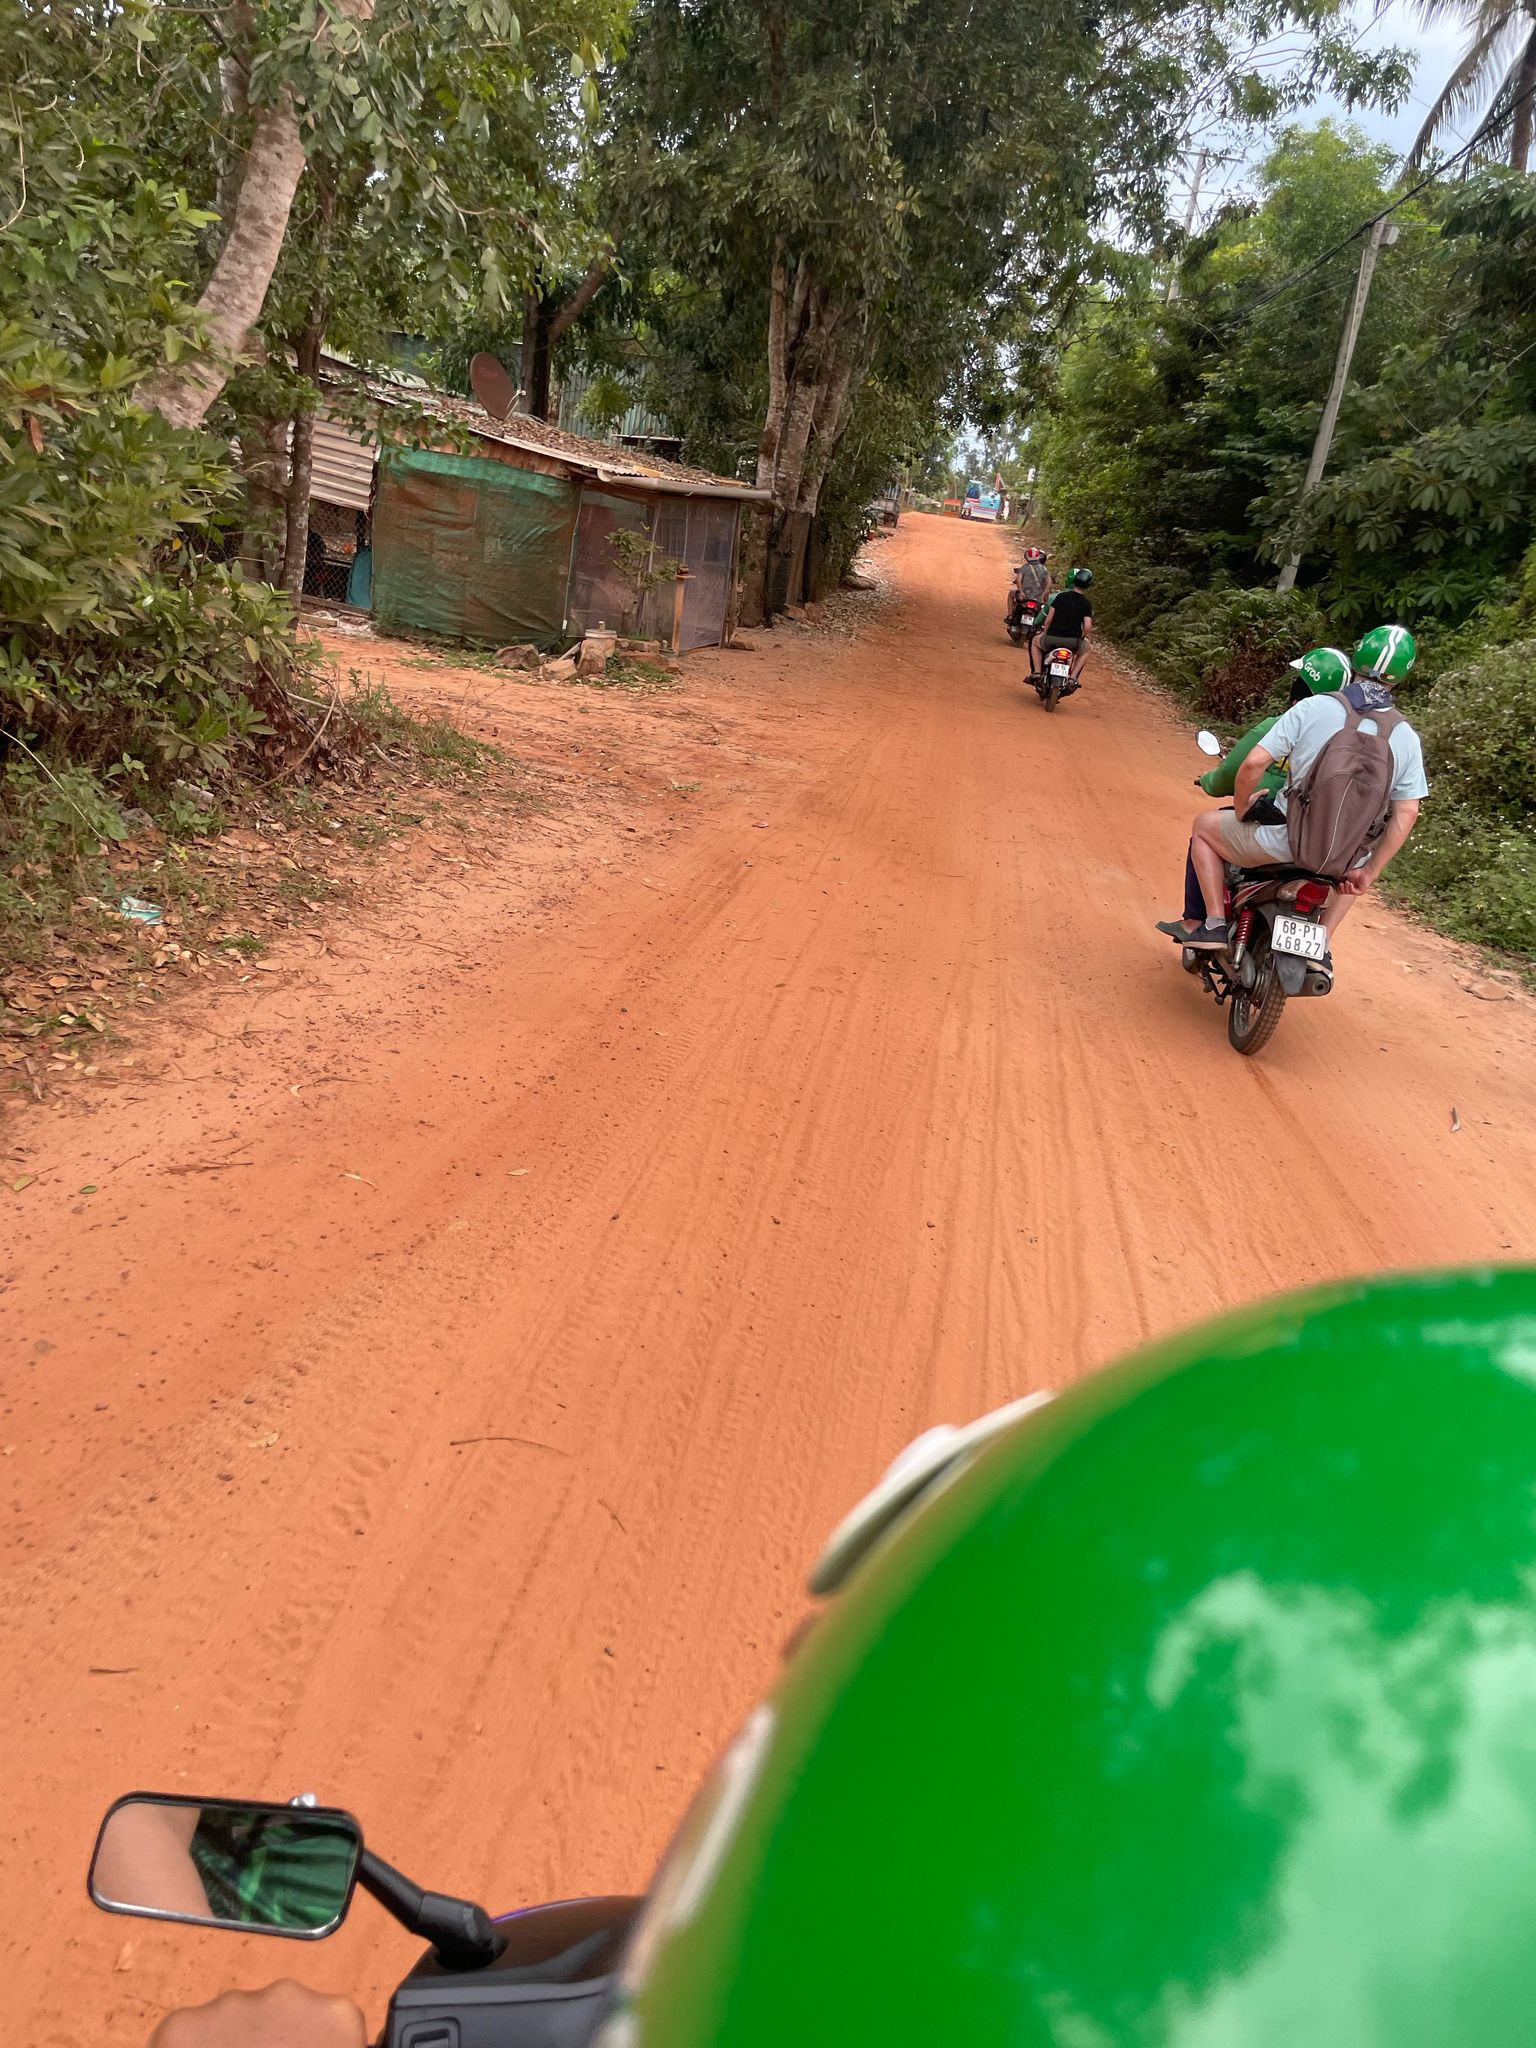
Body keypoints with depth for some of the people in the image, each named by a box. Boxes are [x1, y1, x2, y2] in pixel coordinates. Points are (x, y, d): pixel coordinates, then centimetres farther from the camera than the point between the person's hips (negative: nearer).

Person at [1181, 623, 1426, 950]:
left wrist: (1241, 809, 5)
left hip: (1282, 842, -3)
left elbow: (1253, 763, -14)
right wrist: (1369, 874, 7)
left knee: (1204, 825, 21)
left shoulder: (1312, 708, -9)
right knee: (1364, 862, 40)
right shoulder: (1407, 738, 1)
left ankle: (1215, 924, 12)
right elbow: (1406, 814, 0)